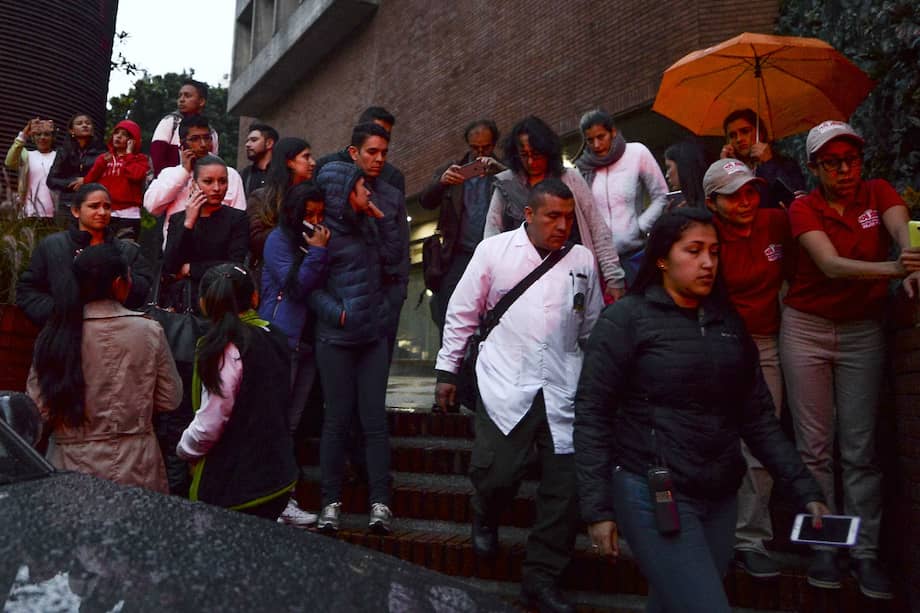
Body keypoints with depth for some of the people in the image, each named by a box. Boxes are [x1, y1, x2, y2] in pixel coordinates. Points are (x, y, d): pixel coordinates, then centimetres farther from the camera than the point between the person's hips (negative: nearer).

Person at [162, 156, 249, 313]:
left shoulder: (238, 218, 1)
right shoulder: (178, 219, 11)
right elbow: (169, 267, -1)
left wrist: (189, 269, -4)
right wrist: (188, 223, -7)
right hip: (181, 301, 2)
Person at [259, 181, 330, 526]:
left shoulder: (316, 239, 18)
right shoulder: (279, 239, -3)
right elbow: (295, 286, -12)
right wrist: (318, 251, -12)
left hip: (307, 340, 7)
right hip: (281, 339, -7)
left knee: (292, 423, 8)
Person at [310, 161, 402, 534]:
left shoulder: (367, 226, 15)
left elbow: (393, 255, 9)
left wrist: (382, 217, 5)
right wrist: (338, 314, -17)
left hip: (373, 336, 5)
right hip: (336, 339, -5)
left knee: (374, 419, 2)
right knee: (337, 420, 2)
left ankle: (380, 502, 6)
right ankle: (331, 502, 14)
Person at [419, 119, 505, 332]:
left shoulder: (504, 171, 9)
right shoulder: (451, 169, 13)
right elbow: (425, 201, 1)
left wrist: (498, 168, -22)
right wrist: (441, 181, -20)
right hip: (459, 256, 1)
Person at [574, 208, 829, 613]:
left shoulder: (728, 322, 9)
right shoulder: (626, 320, -7)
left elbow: (758, 416, 10)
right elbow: (592, 416, -9)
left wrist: (805, 489, 3)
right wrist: (597, 509, -12)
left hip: (720, 497, 5)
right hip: (654, 496, -5)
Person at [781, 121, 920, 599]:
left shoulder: (878, 193, 0)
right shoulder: (803, 209, -7)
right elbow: (830, 265, -23)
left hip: (864, 331, 1)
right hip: (806, 328, -1)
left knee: (860, 447, 1)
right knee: (815, 444, 2)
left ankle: (865, 551, 11)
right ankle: (823, 545, 13)